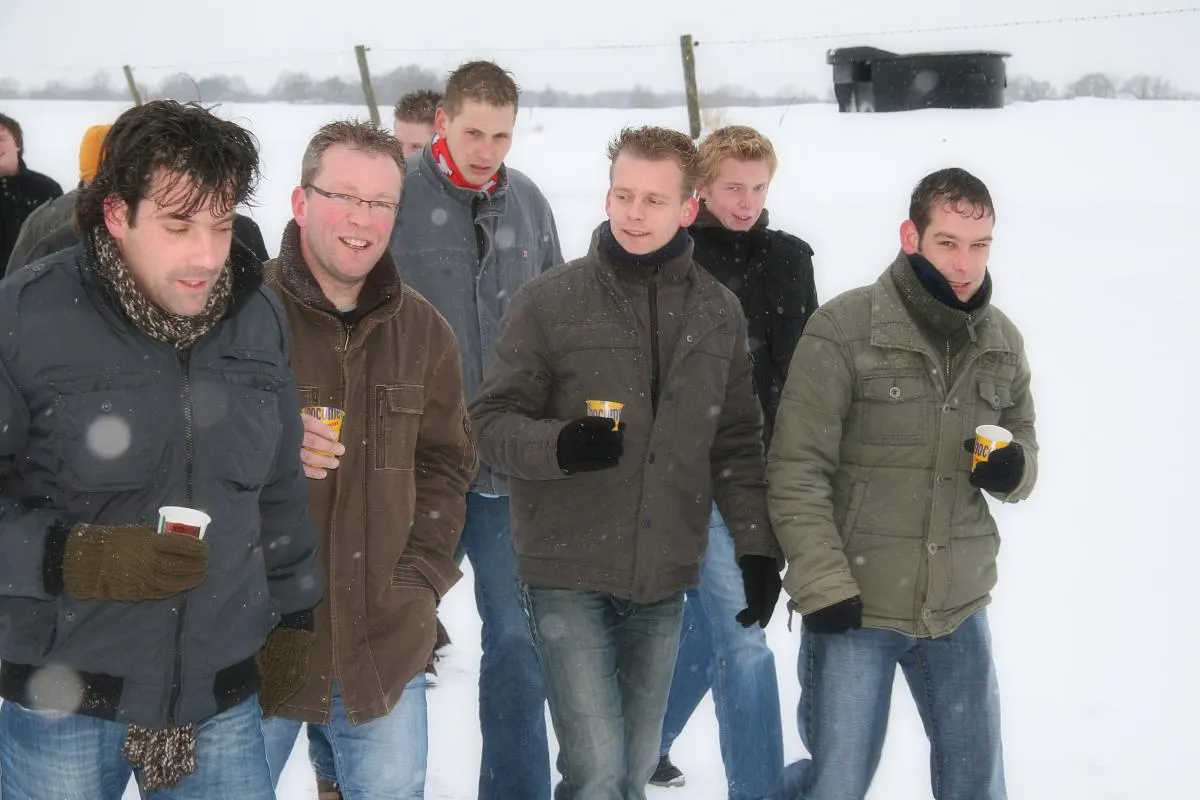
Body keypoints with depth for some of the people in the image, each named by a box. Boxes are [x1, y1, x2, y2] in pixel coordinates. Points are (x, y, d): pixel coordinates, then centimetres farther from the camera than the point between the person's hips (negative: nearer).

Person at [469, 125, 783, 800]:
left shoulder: (720, 312, 7)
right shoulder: (549, 301, -4)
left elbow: (738, 444, 12)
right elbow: (494, 420, -4)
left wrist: (759, 546, 5)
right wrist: (558, 446, -24)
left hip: (664, 580, 4)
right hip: (570, 574, -3)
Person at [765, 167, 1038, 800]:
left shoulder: (1003, 341, 5)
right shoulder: (843, 329, -12)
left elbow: (1023, 442, 16)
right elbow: (796, 473, -12)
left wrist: (1014, 468, -8)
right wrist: (823, 587, -17)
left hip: (959, 607, 5)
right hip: (854, 608, -5)